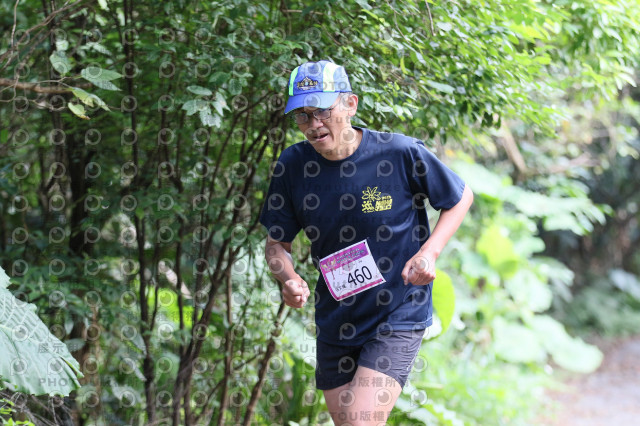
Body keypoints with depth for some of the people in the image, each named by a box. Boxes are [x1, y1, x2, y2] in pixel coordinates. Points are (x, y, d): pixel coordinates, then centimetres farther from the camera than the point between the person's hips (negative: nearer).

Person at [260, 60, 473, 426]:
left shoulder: (402, 153, -15)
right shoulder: (292, 165, -6)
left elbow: (462, 197, 1)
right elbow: (277, 243, 5)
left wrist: (429, 253, -14)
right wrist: (289, 279, -17)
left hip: (399, 316, -4)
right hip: (335, 322, 5)